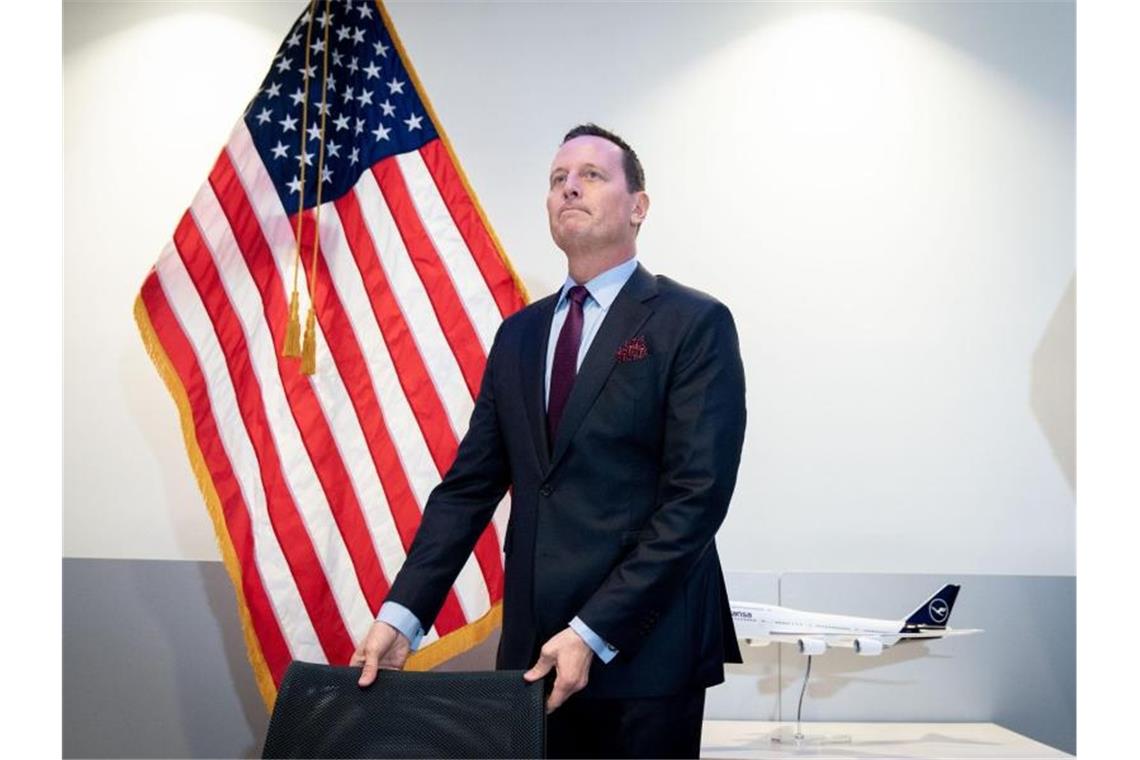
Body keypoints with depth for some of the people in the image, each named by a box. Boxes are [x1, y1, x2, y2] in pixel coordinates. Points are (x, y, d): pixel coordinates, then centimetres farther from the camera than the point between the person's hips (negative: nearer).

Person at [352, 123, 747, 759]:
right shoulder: (519, 333, 12)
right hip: (533, 647, 5)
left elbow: (698, 496, -13)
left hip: (643, 651, -4)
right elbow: (469, 485, 9)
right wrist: (402, 615, -2)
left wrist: (594, 634, -18)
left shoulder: (695, 324, -5)